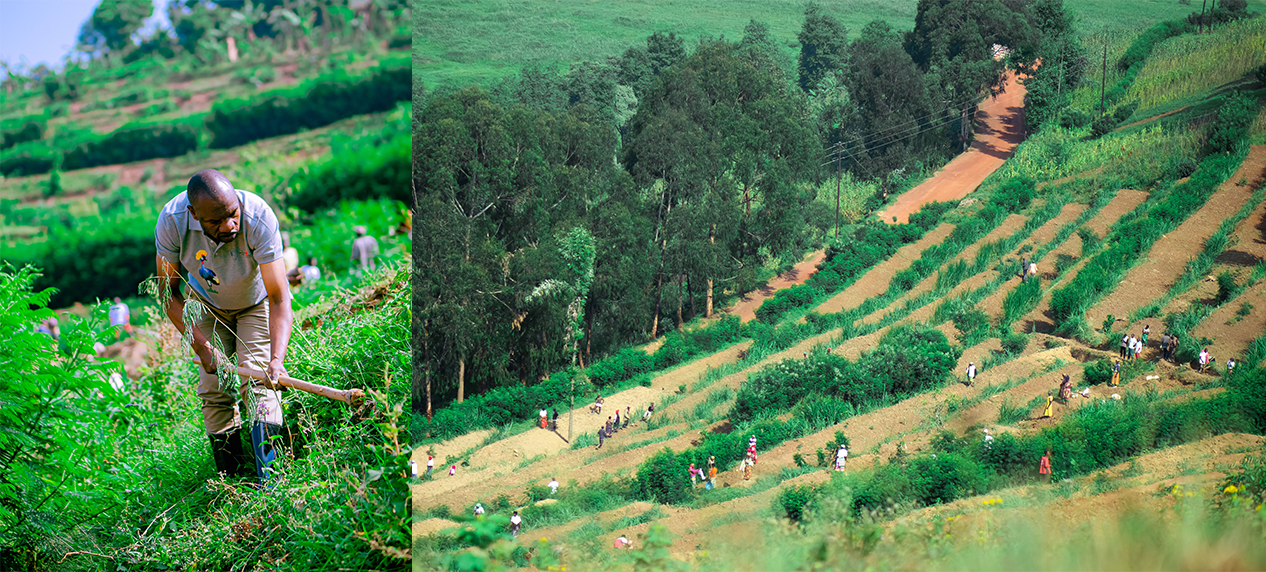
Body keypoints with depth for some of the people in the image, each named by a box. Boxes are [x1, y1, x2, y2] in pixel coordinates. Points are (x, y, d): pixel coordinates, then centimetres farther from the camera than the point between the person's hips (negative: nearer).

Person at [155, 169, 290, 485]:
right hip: (208, 304, 2)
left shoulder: (259, 220, -39)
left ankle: (270, 477, -17)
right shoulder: (171, 222, -33)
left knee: (256, 384, -17)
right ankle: (232, 481, 5)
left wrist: (277, 359, -52)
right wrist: (202, 347, -24)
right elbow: (168, 291, -17)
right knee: (214, 390, -5)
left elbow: (279, 299, -38)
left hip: (256, 302, -2)